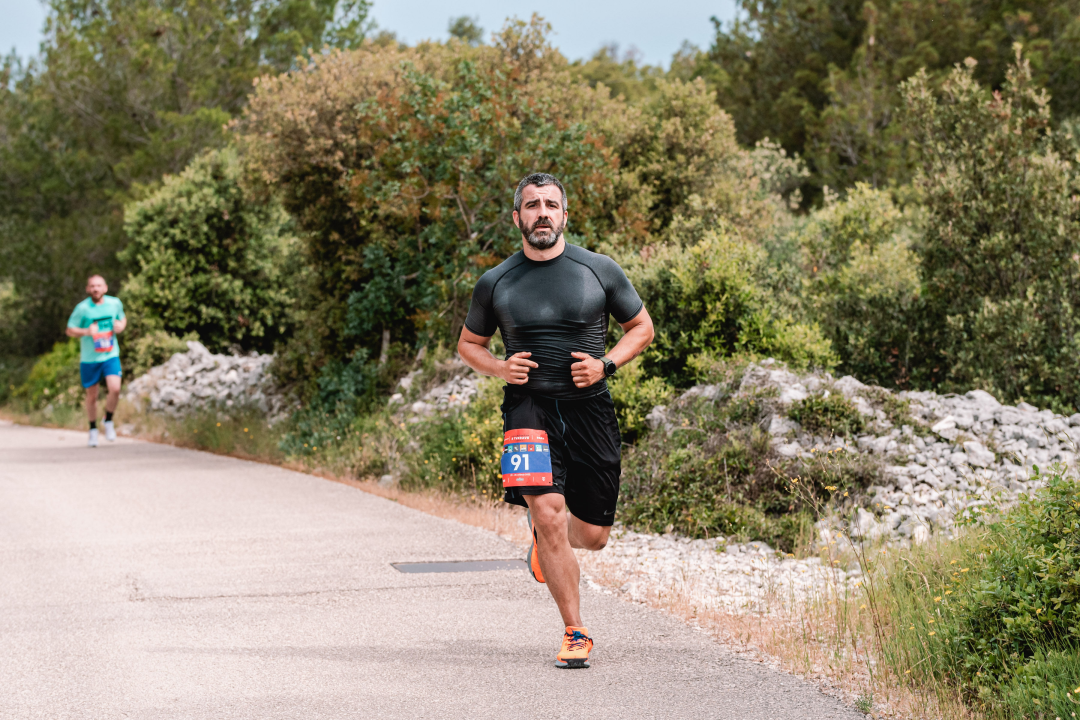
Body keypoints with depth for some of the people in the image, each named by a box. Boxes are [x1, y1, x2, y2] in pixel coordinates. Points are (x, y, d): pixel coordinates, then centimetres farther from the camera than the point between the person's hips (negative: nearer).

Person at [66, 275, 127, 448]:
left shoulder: (115, 303, 1)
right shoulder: (82, 308, -9)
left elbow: (122, 318, 21)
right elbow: (70, 330, -2)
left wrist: (121, 326, -3)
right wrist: (86, 331, -20)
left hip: (110, 356, 1)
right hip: (89, 358, -1)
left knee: (115, 389, -18)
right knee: (92, 396, 7)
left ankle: (109, 421, 8)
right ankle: (93, 430, 29)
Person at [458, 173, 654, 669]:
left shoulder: (599, 271, 2)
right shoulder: (496, 283, 4)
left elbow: (641, 327, 13)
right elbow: (469, 343, 18)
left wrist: (606, 364, -5)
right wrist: (499, 368, -3)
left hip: (589, 407, 1)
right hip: (528, 406, -1)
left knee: (592, 535, 6)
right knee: (548, 512, -21)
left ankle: (546, 538, 44)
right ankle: (576, 635, -9)